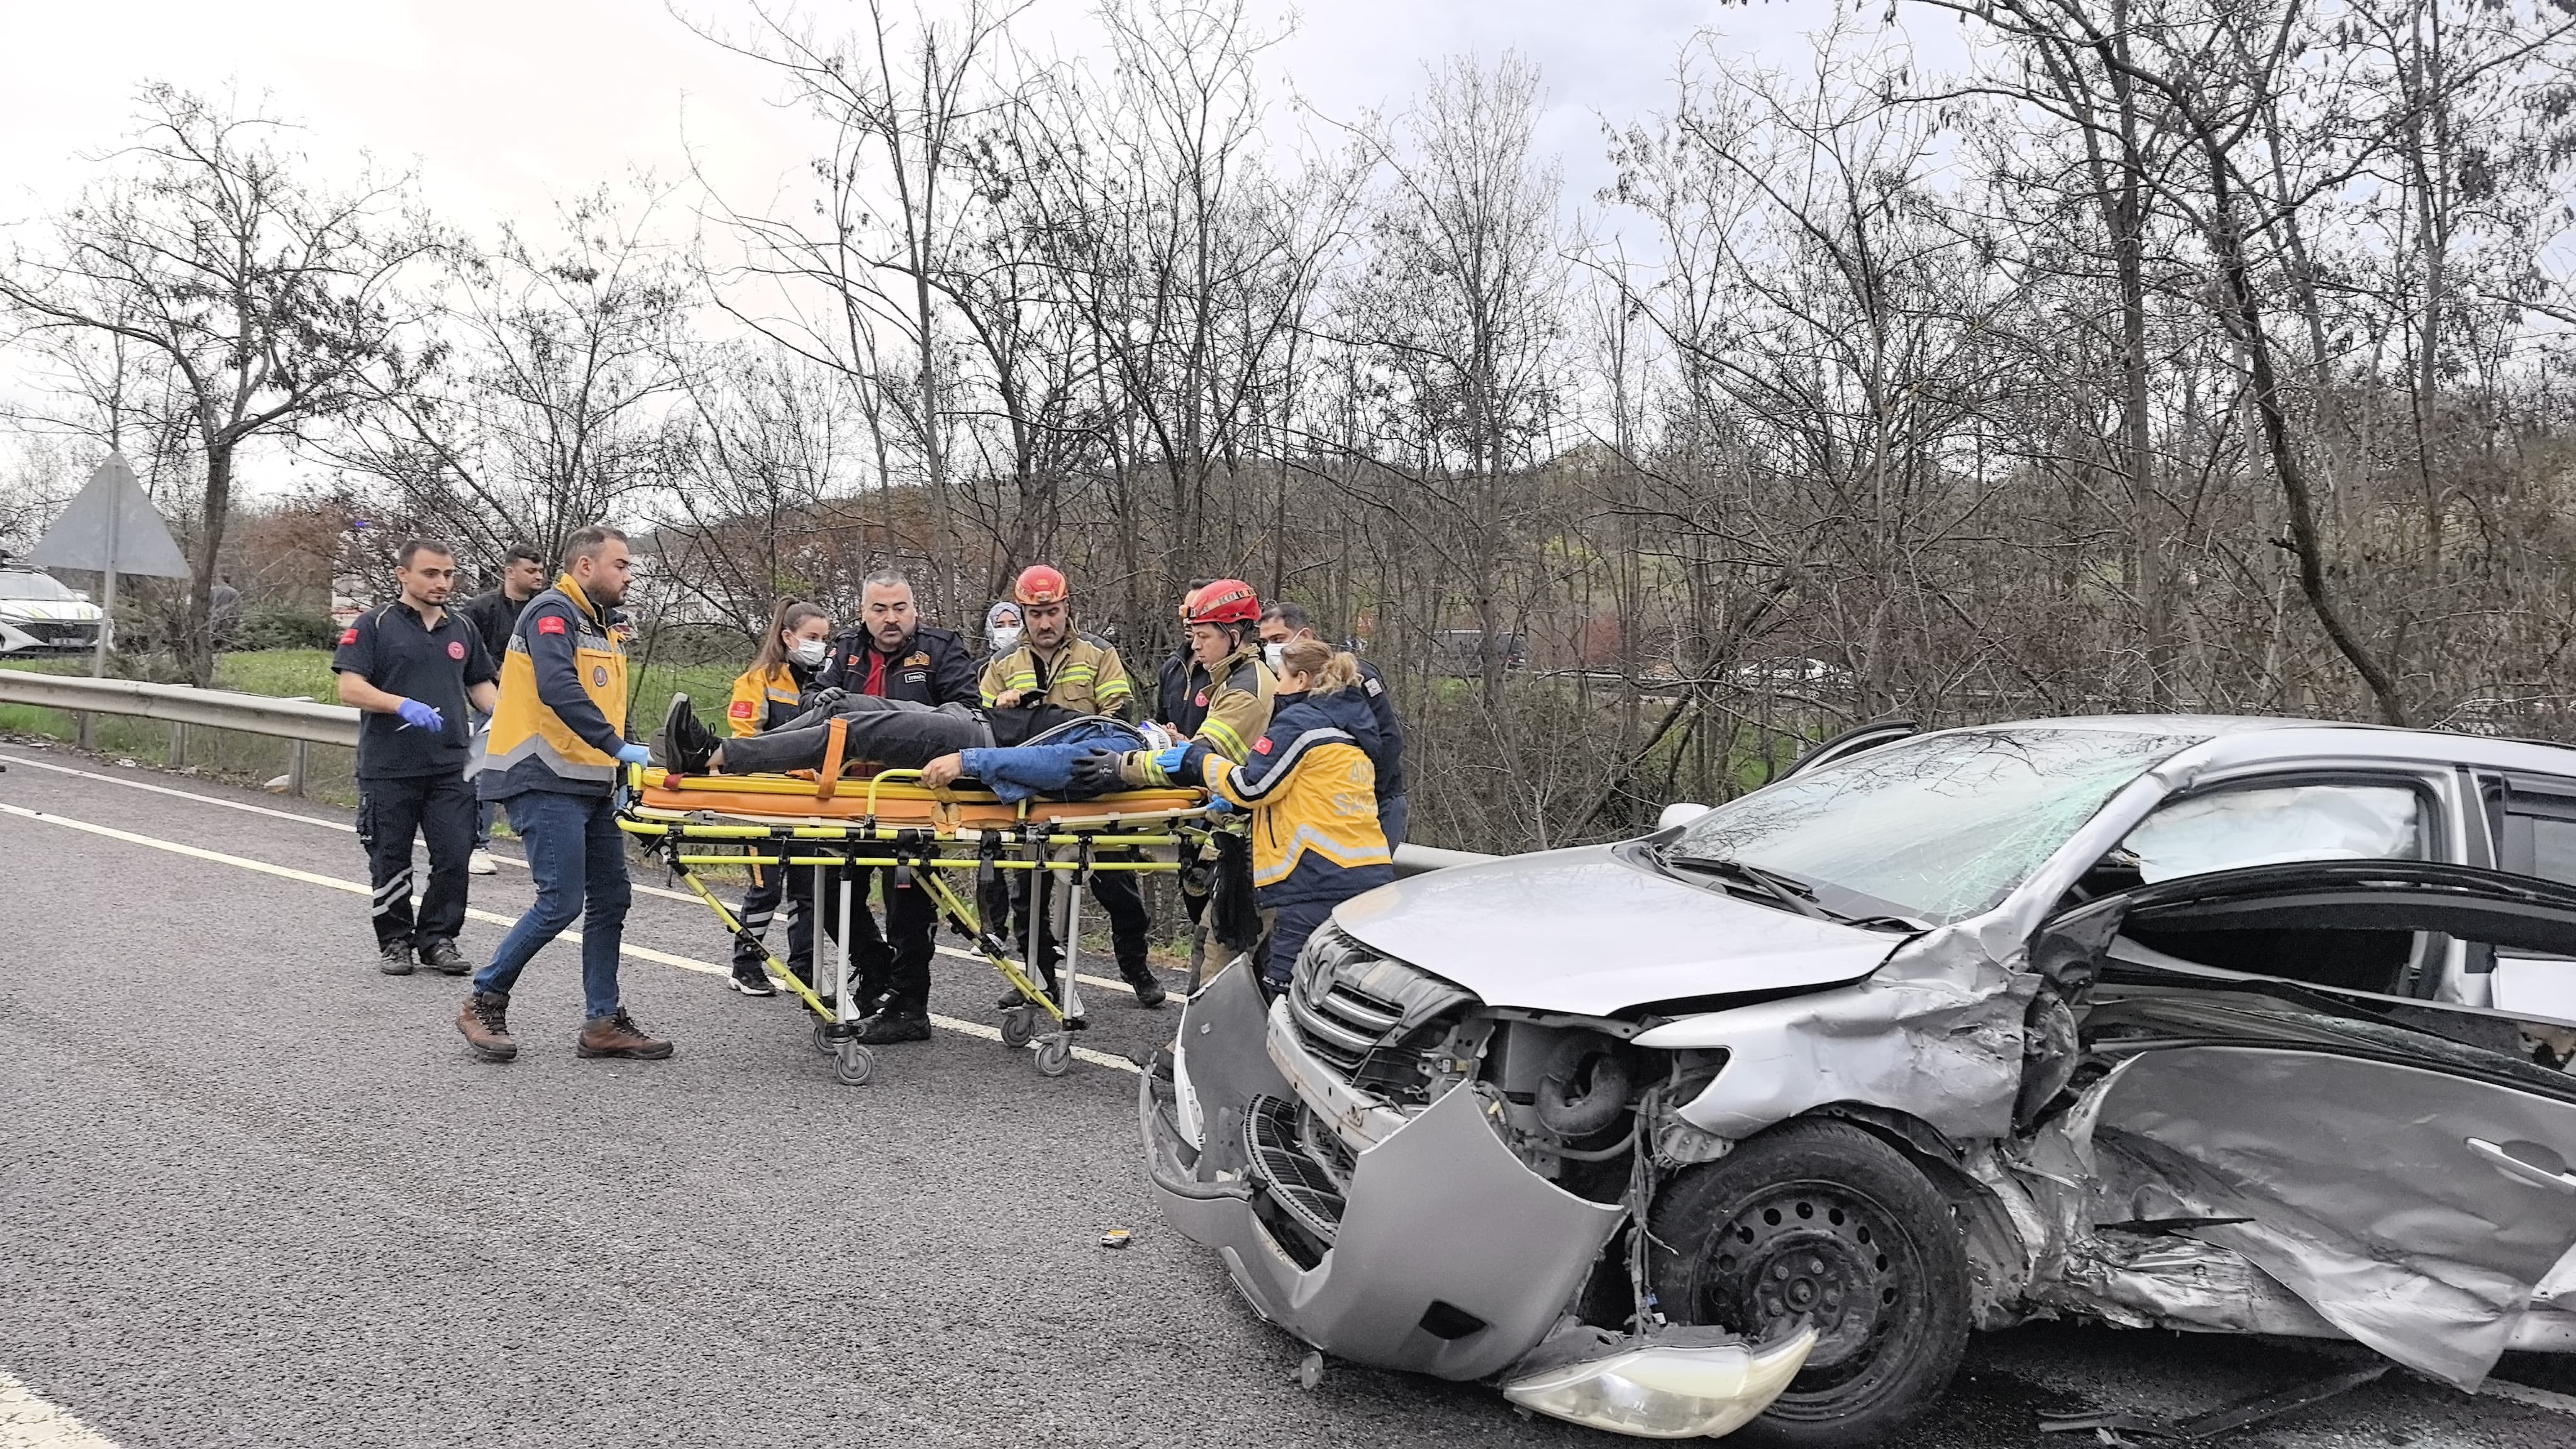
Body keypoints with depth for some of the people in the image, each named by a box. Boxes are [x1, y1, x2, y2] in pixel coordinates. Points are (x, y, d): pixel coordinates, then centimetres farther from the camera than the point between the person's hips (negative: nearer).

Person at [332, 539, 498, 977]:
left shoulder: (462, 630, 13)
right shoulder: (373, 626, -1)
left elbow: (480, 686, 21)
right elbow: (350, 688, -9)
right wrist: (403, 705, -25)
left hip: (451, 766, 3)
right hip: (389, 769, -3)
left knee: (454, 858, -1)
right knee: (391, 862, 7)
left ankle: (438, 938, 14)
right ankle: (395, 941, 21)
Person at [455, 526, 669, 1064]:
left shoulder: (603, 628, 19)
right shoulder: (553, 613, -10)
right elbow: (559, 690, -26)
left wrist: (620, 774, 11)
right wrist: (618, 747, -29)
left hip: (590, 785, 10)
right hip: (544, 783, -10)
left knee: (610, 899, 7)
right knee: (562, 901, -12)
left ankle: (603, 1022, 14)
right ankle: (484, 1003, 6)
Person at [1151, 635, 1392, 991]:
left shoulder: (1300, 721, -5)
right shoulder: (1350, 726, 23)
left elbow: (1253, 786, -7)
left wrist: (1196, 759, 7)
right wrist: (1235, 804, 19)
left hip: (1320, 883, -9)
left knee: (1284, 990, -8)